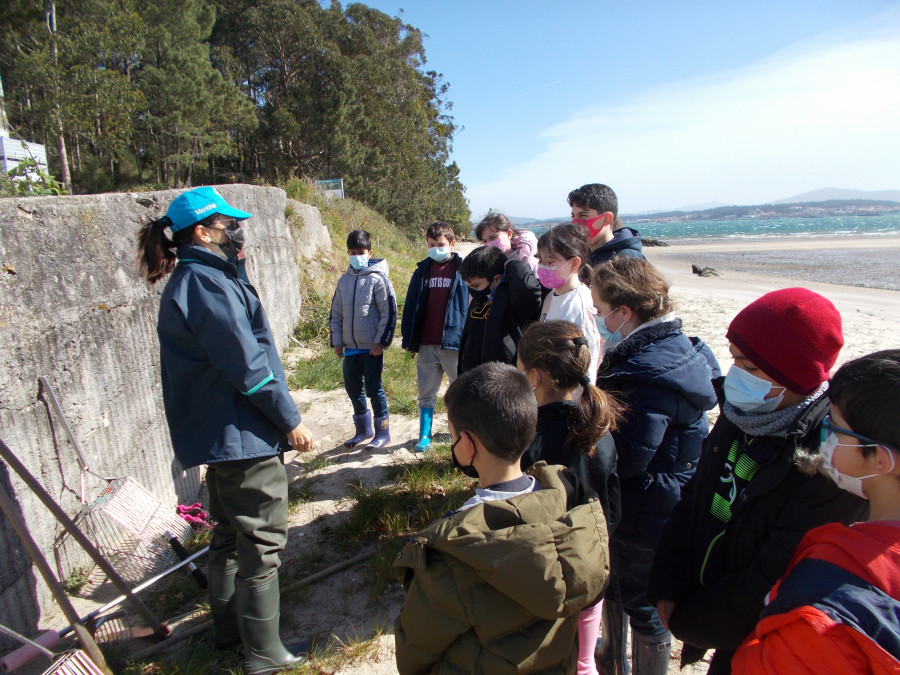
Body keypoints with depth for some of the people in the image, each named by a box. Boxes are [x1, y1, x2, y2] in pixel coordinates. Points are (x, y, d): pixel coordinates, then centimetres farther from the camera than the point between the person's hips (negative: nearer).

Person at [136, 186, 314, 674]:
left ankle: (229, 627, 40)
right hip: (243, 434, -11)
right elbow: (247, 363, -21)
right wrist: (291, 420, -14)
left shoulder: (193, 279, 13)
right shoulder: (207, 282, -19)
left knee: (230, 533, 23)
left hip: (219, 433, 11)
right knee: (263, 540, 2)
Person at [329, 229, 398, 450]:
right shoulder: (344, 280, 10)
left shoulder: (377, 278, -8)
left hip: (372, 347, -6)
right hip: (350, 348, 6)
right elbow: (336, 314, 15)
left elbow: (389, 312, -10)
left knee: (374, 389, 0)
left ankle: (382, 433, 15)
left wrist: (381, 342, -13)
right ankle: (364, 430, 29)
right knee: (353, 389, 12)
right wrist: (336, 341, 9)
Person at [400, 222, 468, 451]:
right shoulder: (422, 271, 10)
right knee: (426, 393, 10)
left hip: (454, 342, -3)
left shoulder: (463, 269, -1)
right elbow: (410, 306, 11)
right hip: (426, 345, 3)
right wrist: (408, 339, 7)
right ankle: (424, 435, 22)